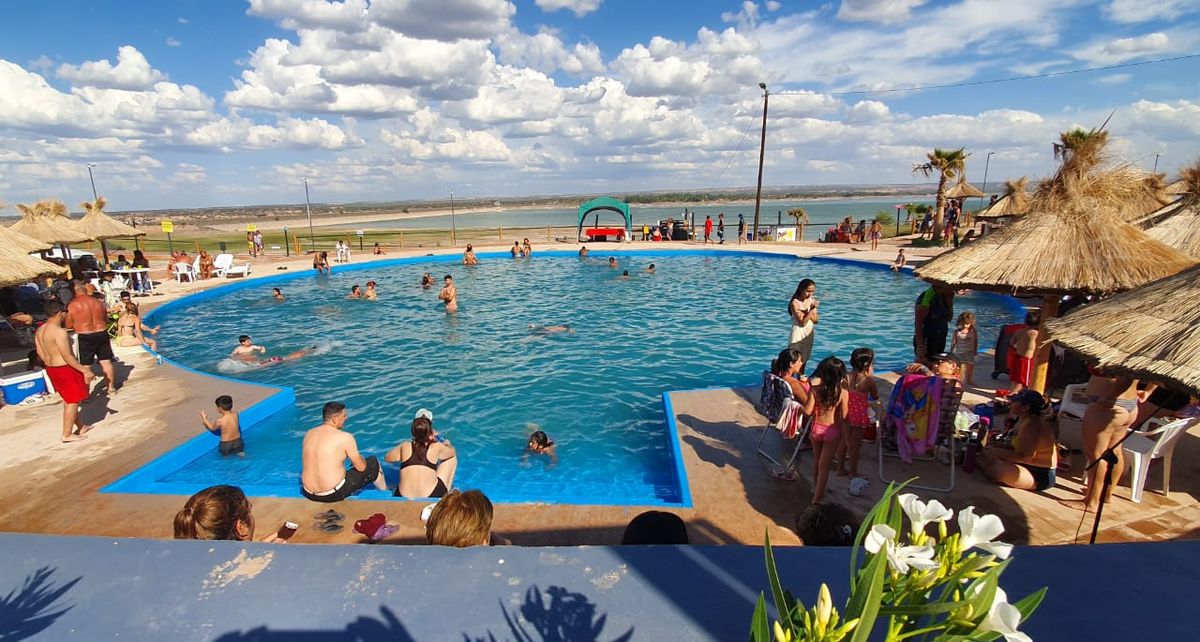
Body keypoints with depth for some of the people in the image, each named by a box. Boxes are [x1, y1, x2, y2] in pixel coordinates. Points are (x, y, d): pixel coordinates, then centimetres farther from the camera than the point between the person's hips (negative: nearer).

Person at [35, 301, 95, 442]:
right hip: (65, 369, -10)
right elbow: (67, 356, -24)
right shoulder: (59, 331, -22)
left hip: (51, 369, 10)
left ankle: (80, 427, 30)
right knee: (72, 402, 1)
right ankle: (67, 435, 5)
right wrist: (85, 370, -20)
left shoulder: (40, 331, 7)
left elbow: (41, 354, 14)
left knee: (68, 400, 19)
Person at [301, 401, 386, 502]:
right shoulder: (345, 437, -17)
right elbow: (361, 467, -8)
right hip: (333, 494, -6)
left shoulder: (309, 433, 1)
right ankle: (385, 491, 36)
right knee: (373, 463, 12)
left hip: (308, 493, 6)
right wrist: (357, 457, 15)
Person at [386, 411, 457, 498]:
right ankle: (448, 490, 28)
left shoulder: (405, 447, 1)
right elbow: (452, 452, 19)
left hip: (403, 499, 4)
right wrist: (447, 444, 41)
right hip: (431, 498, -4)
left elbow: (387, 458, 21)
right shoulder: (437, 447, -3)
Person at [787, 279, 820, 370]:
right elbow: (802, 322, -19)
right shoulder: (795, 303, -16)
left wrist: (806, 312, -17)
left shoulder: (812, 300, 2)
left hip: (809, 334, 6)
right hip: (798, 335, -6)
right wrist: (812, 309, -26)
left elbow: (816, 320, 0)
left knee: (804, 360, 16)